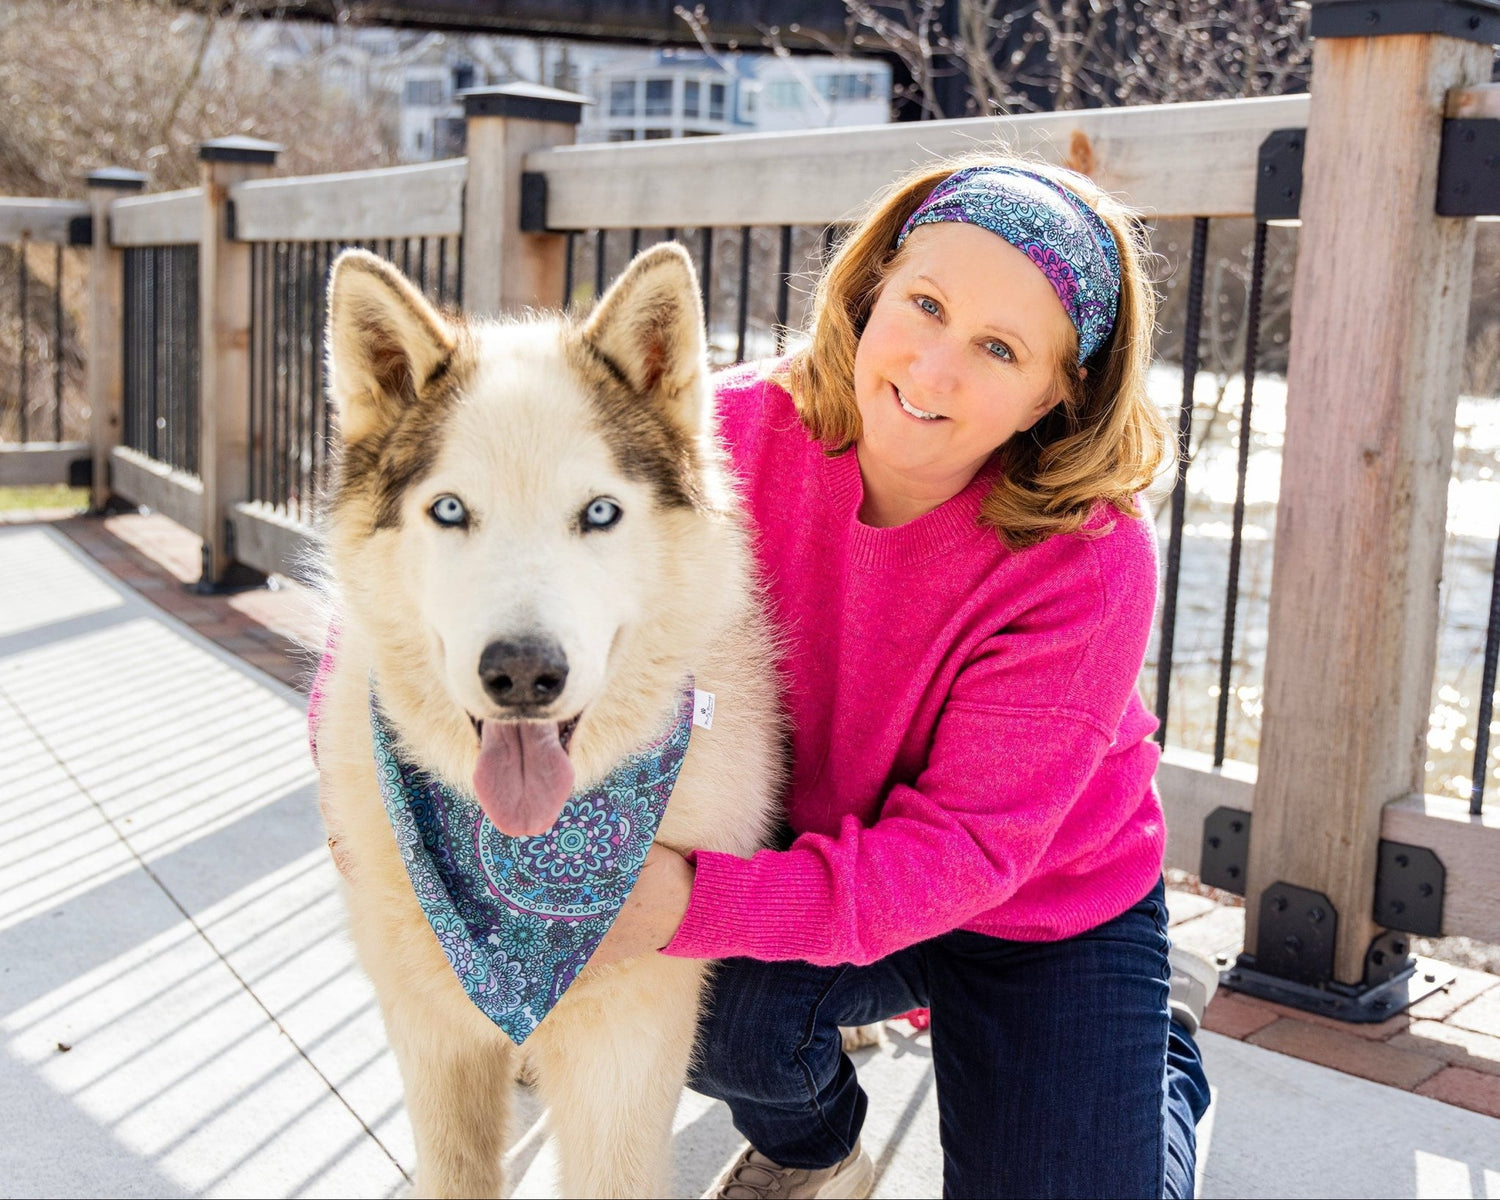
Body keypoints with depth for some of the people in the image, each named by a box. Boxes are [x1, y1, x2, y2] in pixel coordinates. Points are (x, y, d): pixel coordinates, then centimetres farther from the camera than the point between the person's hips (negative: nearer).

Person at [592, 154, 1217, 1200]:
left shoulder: (1088, 562, -29)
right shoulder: (746, 432, -21)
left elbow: (969, 845, -30)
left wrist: (700, 903, -43)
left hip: (1049, 908, -1)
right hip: (818, 857, 2)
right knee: (700, 1004, -27)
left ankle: (1162, 1029, 30)